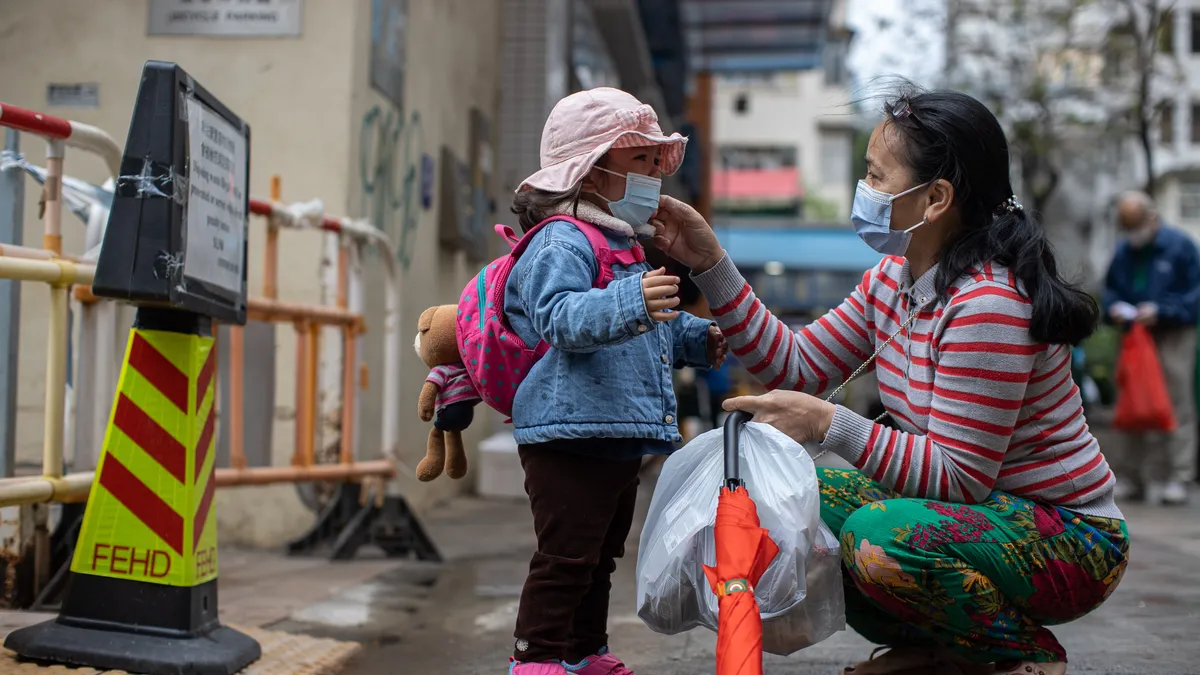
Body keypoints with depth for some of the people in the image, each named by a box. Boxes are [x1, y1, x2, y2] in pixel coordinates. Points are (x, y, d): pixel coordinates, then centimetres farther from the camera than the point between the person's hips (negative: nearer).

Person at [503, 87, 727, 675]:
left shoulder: (627, 246, 22)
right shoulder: (561, 241, -13)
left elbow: (650, 330, 36)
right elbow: (561, 317, -31)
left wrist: (699, 339, 21)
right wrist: (631, 303, -46)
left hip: (619, 438, 11)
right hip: (569, 434, -11)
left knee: (601, 555, 19)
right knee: (566, 554, -8)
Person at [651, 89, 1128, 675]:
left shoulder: (987, 304, -27)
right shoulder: (892, 280, 1)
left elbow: (958, 477, -27)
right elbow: (797, 365, 3)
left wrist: (828, 423, -30)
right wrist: (709, 263, -2)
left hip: (1065, 537, -8)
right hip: (974, 510, 9)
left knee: (877, 536, -33)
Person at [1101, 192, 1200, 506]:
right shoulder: (1123, 251, 11)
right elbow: (1110, 289, 21)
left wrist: (1160, 310, -17)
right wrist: (1114, 308, -1)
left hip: (1173, 337, -5)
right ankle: (1131, 478, 14)